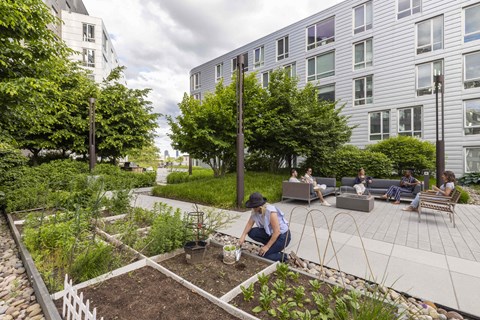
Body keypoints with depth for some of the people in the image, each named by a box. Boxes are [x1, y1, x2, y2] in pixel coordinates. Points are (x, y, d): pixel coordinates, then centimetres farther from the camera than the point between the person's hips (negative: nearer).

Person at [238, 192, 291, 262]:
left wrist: (267, 247, -22)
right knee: (251, 233, -10)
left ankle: (284, 256, 4)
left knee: (262, 255, -15)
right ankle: (270, 245, 8)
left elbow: (277, 232, -28)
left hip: (282, 236, -8)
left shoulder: (270, 212, -31)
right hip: (270, 233, 8)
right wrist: (243, 236, -16)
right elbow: (249, 223, -2)